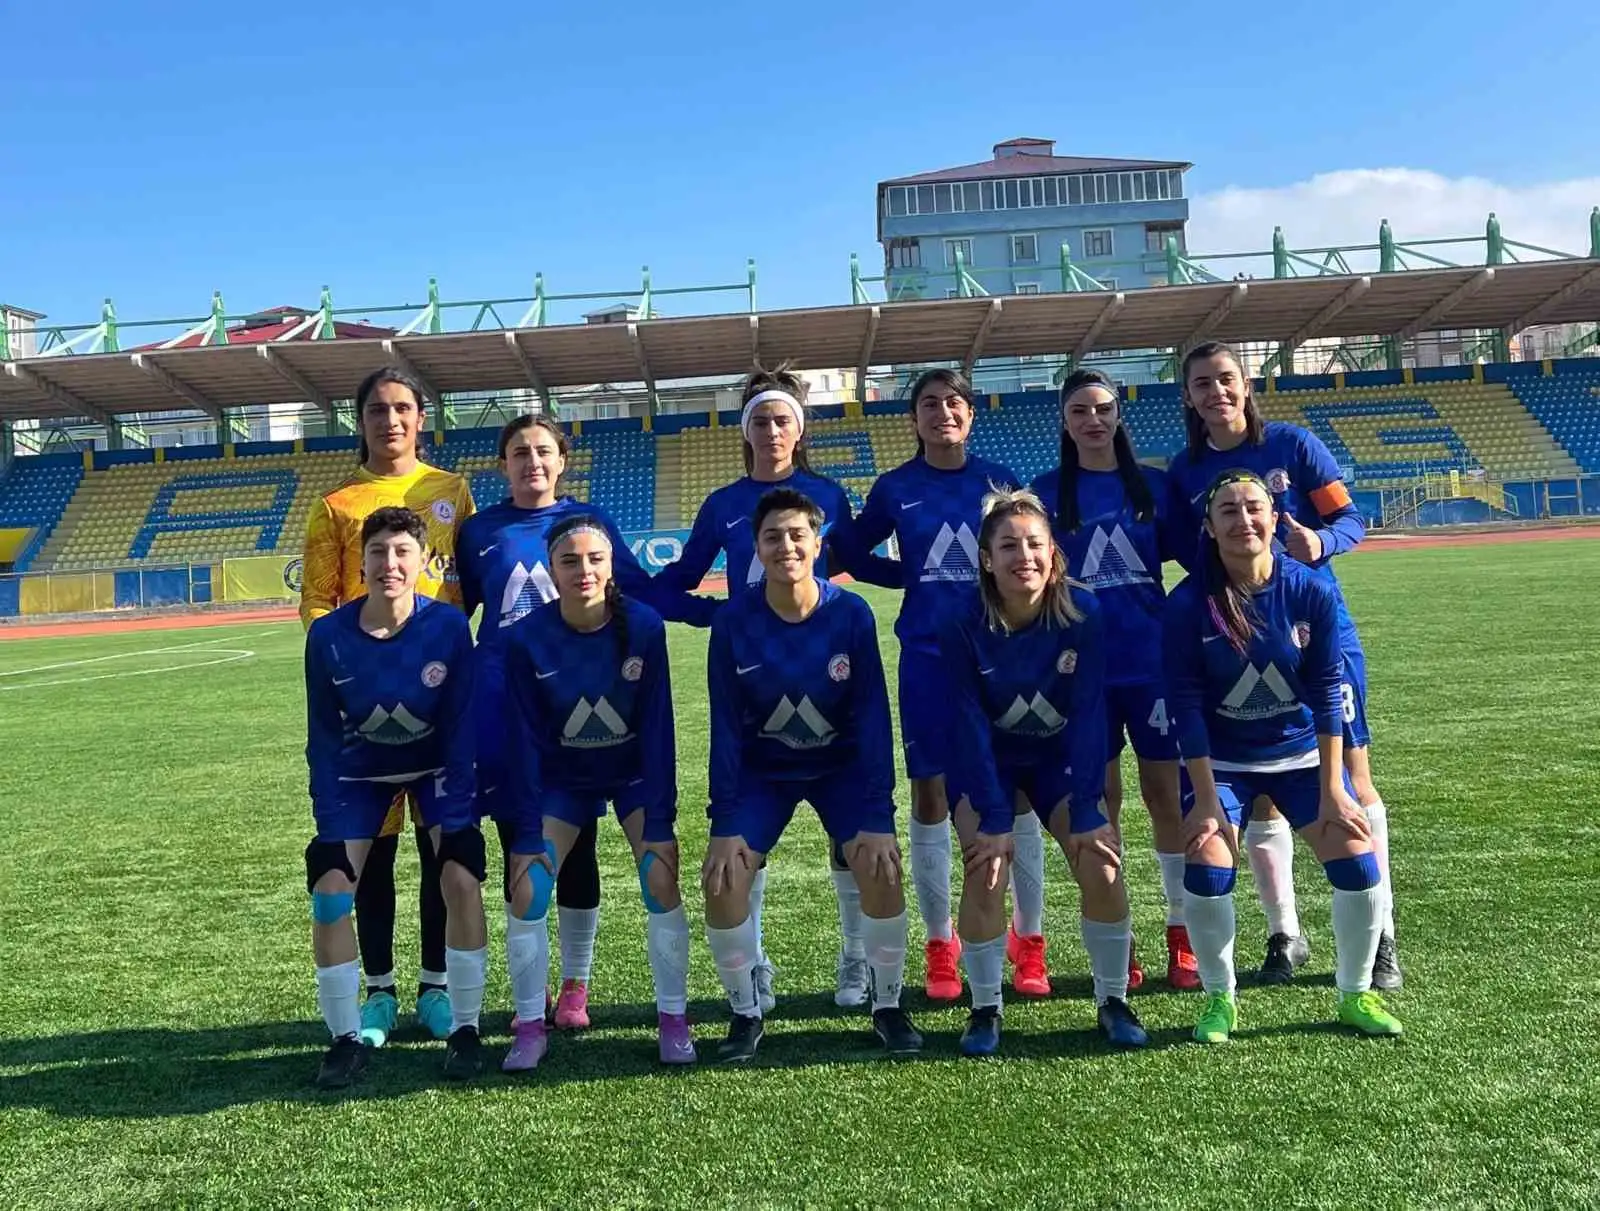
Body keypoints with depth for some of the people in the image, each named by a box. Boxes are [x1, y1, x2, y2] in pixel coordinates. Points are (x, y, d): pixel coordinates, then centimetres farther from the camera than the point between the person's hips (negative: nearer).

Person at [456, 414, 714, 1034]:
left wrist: (715, 611, -5)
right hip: (502, 708, 1)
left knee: (575, 846, 5)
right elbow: (455, 609, 14)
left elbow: (641, 588, 3)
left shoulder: (589, 519, 4)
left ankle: (575, 986, 19)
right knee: (518, 848, 6)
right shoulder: (481, 531, 6)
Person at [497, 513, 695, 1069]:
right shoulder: (527, 638, -20)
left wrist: (659, 821, -16)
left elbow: (657, 726, -17)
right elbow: (524, 738, -13)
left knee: (662, 884, -14)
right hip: (561, 779, 1)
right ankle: (529, 1028, 9)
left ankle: (673, 1020, 5)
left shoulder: (644, 626, -22)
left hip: (636, 773, -1)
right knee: (526, 892, -10)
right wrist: (527, 833, -13)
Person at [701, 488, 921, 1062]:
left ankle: (888, 1005, 5)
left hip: (842, 764, 0)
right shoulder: (734, 621, -19)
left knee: (881, 870, -18)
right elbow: (726, 729, -13)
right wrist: (725, 826, -15)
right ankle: (746, 1014, 8)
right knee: (723, 880, -14)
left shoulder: (852, 614, -20)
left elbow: (873, 719, -16)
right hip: (762, 771, 1)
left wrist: (877, 818, -20)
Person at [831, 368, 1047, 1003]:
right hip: (927, 659, 0)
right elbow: (845, 549, 13)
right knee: (930, 799, 3)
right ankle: (940, 947, 17)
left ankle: (1029, 940, 17)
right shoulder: (895, 488, 3)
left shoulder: (1000, 480, 3)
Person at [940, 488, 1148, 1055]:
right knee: (985, 870, -18)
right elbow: (971, 726, -20)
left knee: (1101, 865, -13)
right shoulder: (963, 625, -23)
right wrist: (995, 820, -23)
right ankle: (985, 1009, 2)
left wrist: (1086, 810, -21)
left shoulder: (1083, 612, -21)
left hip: (1061, 757, 1)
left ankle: (1112, 1001, 8)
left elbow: (1089, 714, -19)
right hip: (985, 762, -1)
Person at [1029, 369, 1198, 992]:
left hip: (1154, 659, 0)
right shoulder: (1046, 491, 4)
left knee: (1166, 795, 3)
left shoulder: (1153, 484, 6)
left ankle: (1183, 940, 14)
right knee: (1100, 801, 5)